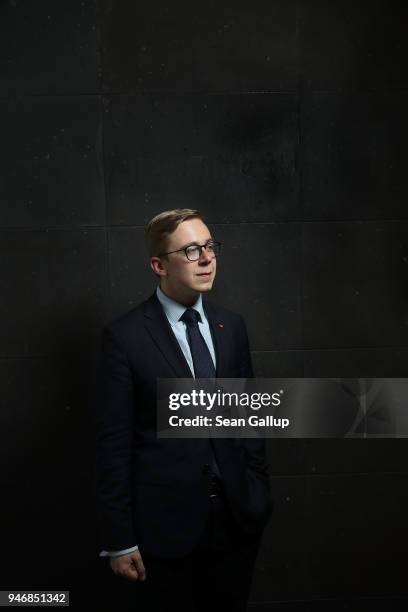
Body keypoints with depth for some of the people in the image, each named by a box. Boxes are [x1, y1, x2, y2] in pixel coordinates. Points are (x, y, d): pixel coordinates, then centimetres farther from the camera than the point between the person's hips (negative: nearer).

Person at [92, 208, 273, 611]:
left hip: (238, 517, 4)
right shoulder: (124, 336, -12)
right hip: (165, 522, -4)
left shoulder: (231, 326, 4)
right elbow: (113, 443, -11)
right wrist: (118, 541, -10)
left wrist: (260, 493, 10)